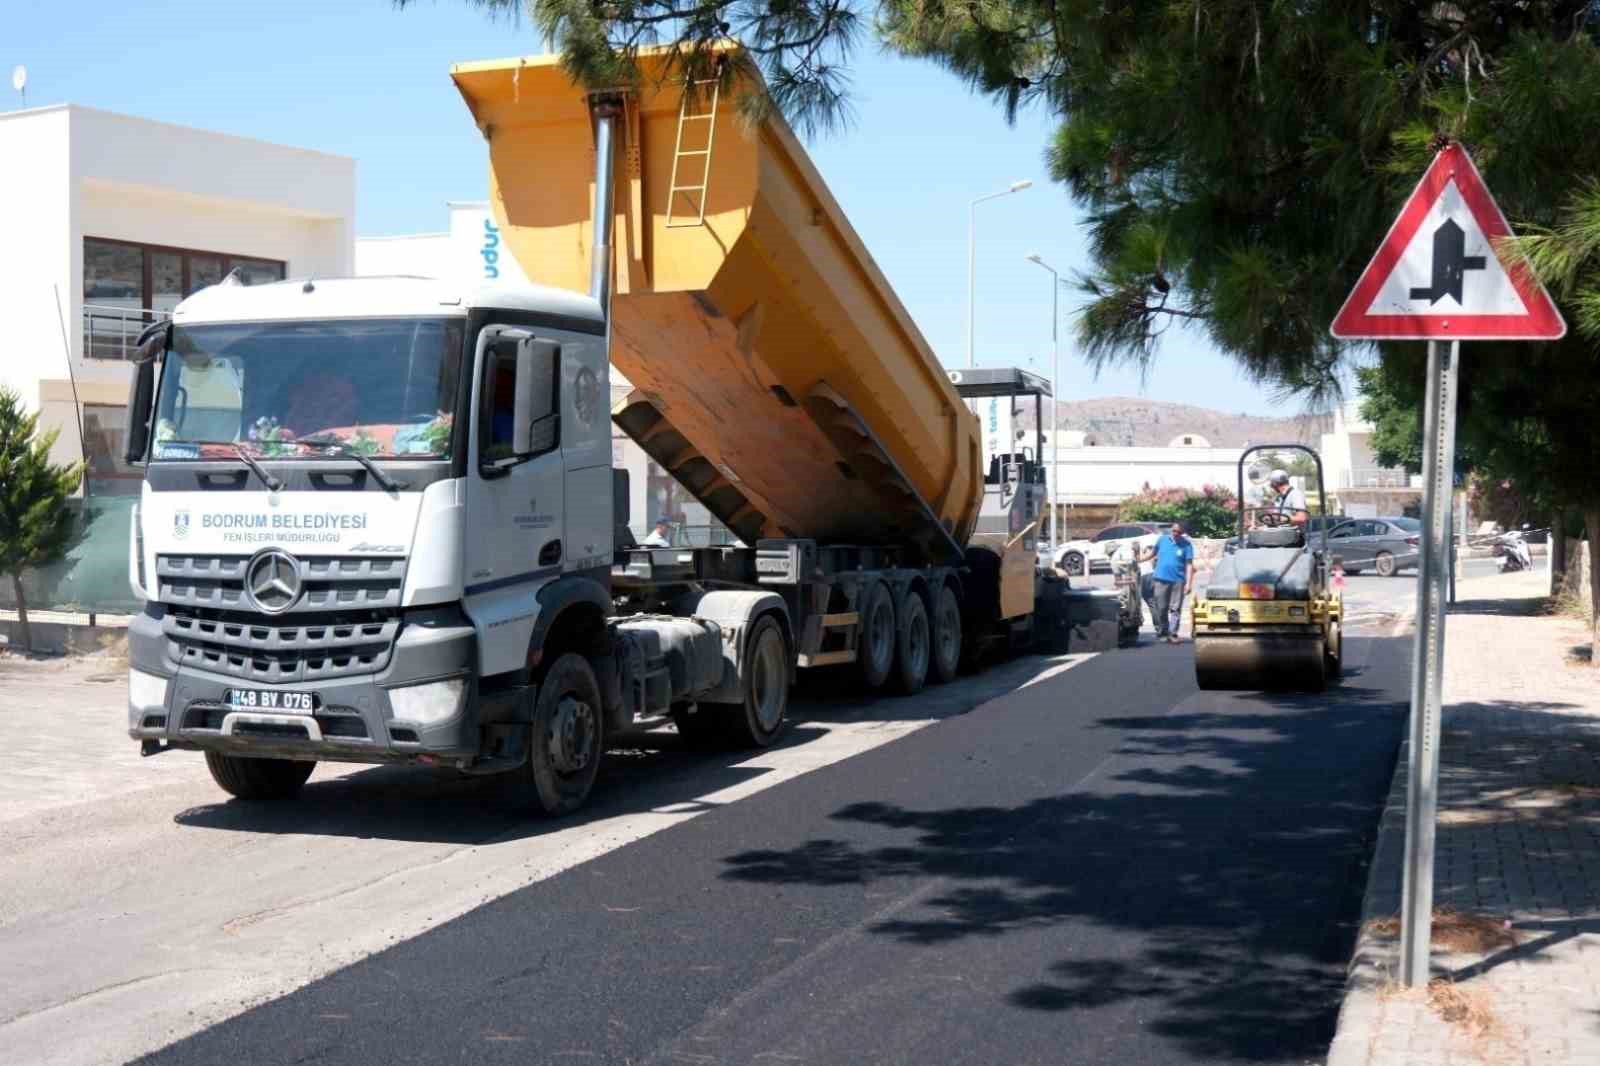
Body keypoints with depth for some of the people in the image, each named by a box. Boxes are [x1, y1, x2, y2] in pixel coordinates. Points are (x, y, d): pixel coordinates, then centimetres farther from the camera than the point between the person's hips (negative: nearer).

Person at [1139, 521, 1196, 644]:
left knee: (1175, 608, -3)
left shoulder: (1187, 545, 0)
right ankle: (1162, 632, 15)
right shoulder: (1162, 539, 6)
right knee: (1161, 608, 4)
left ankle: (1173, 634, -2)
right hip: (1161, 579, 2)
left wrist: (1188, 583, -10)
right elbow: (1152, 553, 19)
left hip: (1177, 580, -2)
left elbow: (1189, 565, -3)